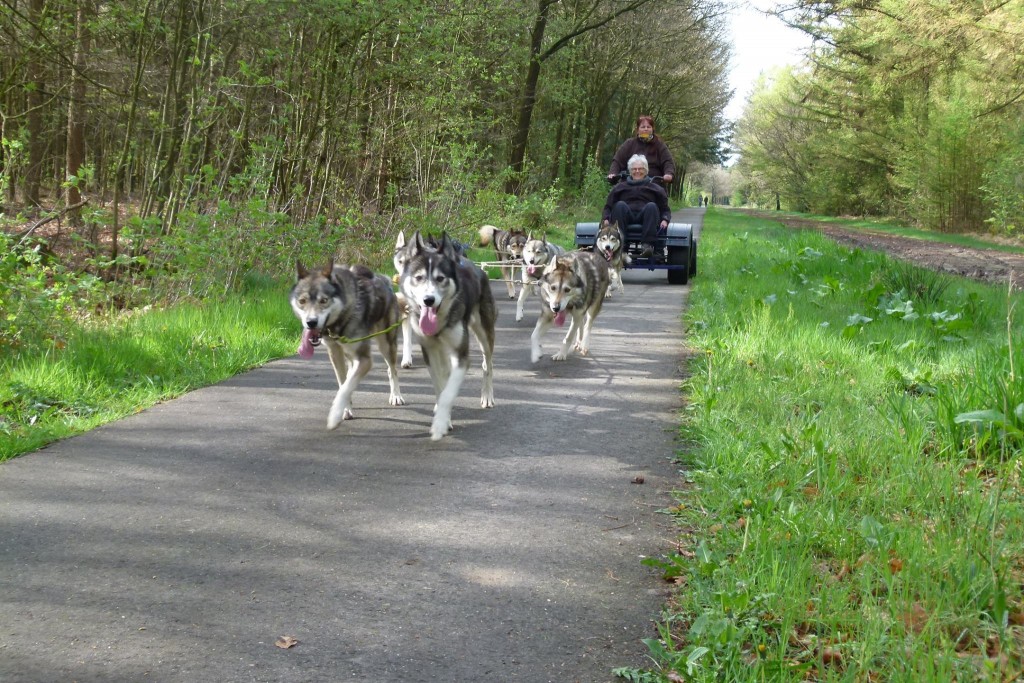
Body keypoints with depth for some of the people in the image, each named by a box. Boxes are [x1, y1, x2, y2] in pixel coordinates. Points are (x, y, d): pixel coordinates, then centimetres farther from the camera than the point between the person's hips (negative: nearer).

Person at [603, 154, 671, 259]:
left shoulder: (655, 188, 27)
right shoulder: (620, 187, 29)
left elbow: (665, 209, 19)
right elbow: (608, 206, 22)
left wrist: (665, 220, -4)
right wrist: (606, 219, 0)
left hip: (645, 219, 0)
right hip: (626, 220, 0)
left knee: (651, 206, -31)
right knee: (620, 205, -30)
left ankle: (648, 245, -44)